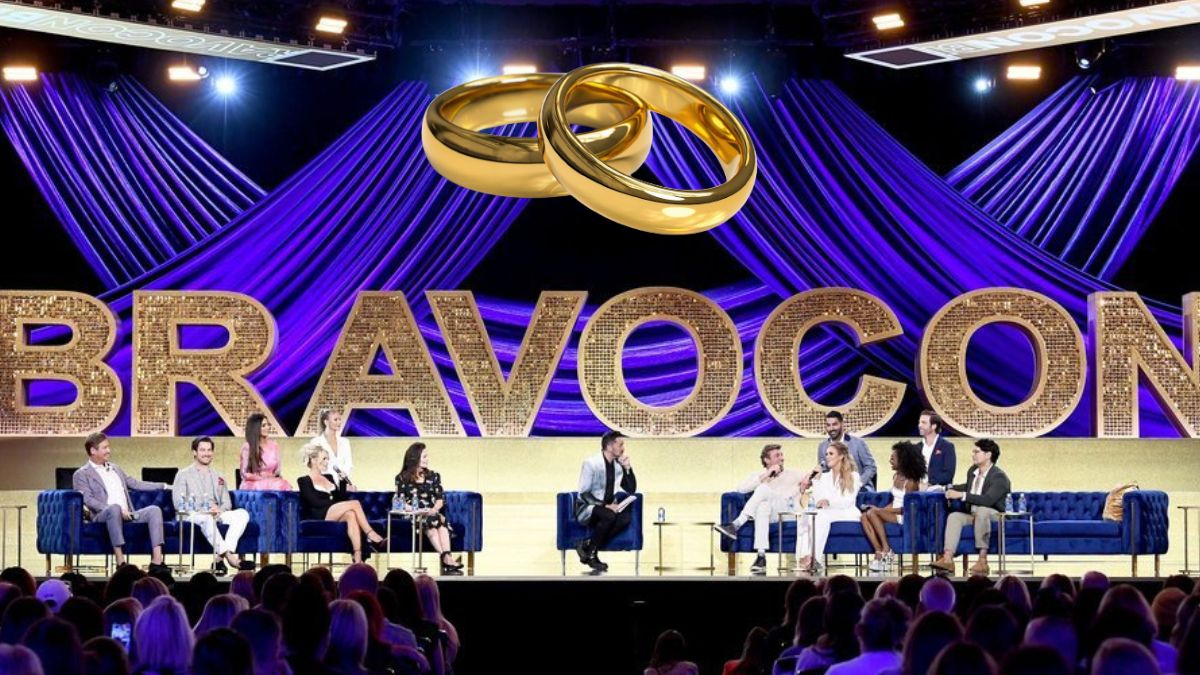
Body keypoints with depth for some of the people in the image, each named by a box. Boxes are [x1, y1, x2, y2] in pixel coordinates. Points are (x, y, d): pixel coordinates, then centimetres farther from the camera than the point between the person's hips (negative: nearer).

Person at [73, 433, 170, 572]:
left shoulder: (115, 469, 28)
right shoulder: (82, 474, 5)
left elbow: (135, 484, 33)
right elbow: (88, 500, -8)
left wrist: (164, 486, 24)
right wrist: (119, 510, -20)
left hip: (127, 514, 6)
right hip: (101, 516, -6)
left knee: (154, 510, -18)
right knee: (114, 508, -39)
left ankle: (156, 562, -30)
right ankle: (120, 562, -43)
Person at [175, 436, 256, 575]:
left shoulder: (218, 477, 27)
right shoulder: (183, 475, 13)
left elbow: (227, 503, 17)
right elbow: (179, 503, 0)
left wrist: (219, 509, -9)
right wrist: (202, 511, -15)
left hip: (216, 515, 4)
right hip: (192, 515, -4)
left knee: (242, 514, -25)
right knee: (207, 518, -40)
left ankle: (220, 557, -39)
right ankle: (229, 555, -50)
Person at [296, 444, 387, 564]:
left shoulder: (329, 478, 25)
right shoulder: (304, 481, 6)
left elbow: (343, 499, 15)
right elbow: (316, 502, -8)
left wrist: (342, 482, 4)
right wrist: (337, 504, -12)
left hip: (334, 517, 5)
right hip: (317, 519, -5)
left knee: (351, 515, -34)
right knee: (355, 504, -26)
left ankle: (358, 558, -47)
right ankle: (373, 537, -30)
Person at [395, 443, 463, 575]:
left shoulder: (434, 476, 18)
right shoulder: (402, 478, 8)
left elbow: (440, 499, 10)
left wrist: (434, 509, -12)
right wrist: (417, 510, -18)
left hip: (432, 513, 3)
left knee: (442, 519, -34)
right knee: (430, 520, -36)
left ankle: (447, 557, -53)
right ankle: (446, 558, -50)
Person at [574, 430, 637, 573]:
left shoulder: (619, 465, 5)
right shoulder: (591, 463, -14)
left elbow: (631, 490, 7)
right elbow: (584, 494, -17)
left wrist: (628, 468, -7)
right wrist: (605, 506, -28)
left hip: (607, 508, 6)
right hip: (587, 508, -6)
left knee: (626, 517, -28)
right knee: (609, 516, -37)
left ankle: (588, 545, -22)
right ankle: (590, 554, -19)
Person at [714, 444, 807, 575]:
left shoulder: (793, 475, 24)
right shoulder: (757, 476, 23)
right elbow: (741, 489, 4)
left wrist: (806, 481, -1)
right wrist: (765, 476, -1)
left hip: (787, 511, -1)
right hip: (767, 513, 1)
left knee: (763, 489, -27)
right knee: (763, 506, -39)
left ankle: (736, 524, -37)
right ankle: (761, 556, -48)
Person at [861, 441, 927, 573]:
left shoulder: (911, 482, -14)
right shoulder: (895, 476, 12)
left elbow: (906, 508, -17)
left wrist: (880, 510, -18)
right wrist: (881, 509, -2)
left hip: (905, 516, -8)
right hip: (894, 513, 8)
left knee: (872, 512, -27)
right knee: (864, 516, -15)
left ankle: (887, 551, -21)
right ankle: (879, 554, -21)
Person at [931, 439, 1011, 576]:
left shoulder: (999, 477, -18)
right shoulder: (972, 471, 8)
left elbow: (987, 500, -33)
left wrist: (962, 495, -33)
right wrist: (952, 489, 14)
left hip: (995, 516, -8)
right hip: (974, 515, 8)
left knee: (981, 511, -39)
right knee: (954, 516, -19)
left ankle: (982, 560, -40)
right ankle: (947, 558, -35)